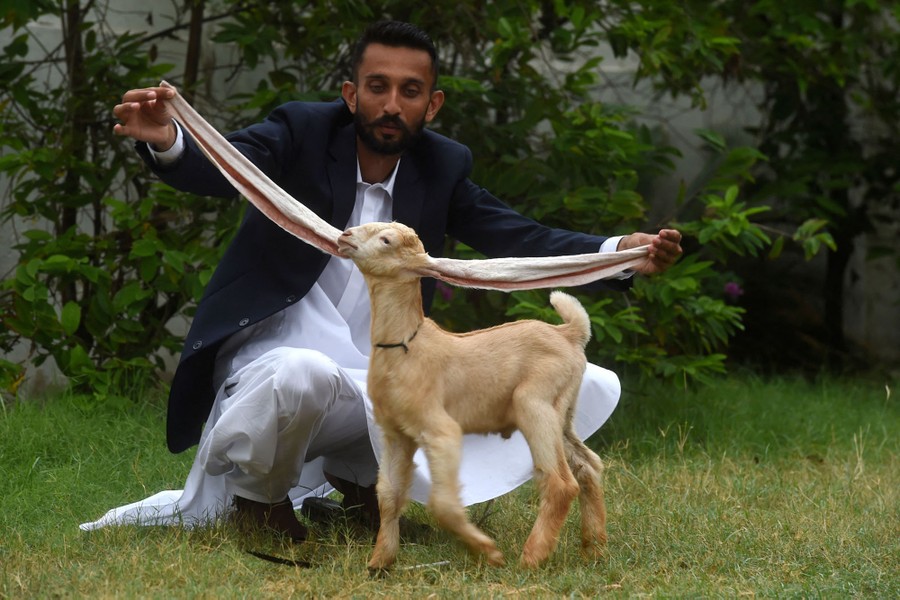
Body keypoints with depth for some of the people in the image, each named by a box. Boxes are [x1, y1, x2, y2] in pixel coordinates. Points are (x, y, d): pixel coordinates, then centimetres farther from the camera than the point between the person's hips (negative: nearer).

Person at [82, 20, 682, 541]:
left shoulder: (443, 167, 4)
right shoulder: (301, 132, -8)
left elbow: (519, 238, -3)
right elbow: (219, 169, -25)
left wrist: (621, 254, -20)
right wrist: (167, 142, -50)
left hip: (372, 385, 5)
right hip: (271, 360, -5)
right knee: (302, 374, -42)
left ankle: (360, 472, 9)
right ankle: (258, 496, -7)